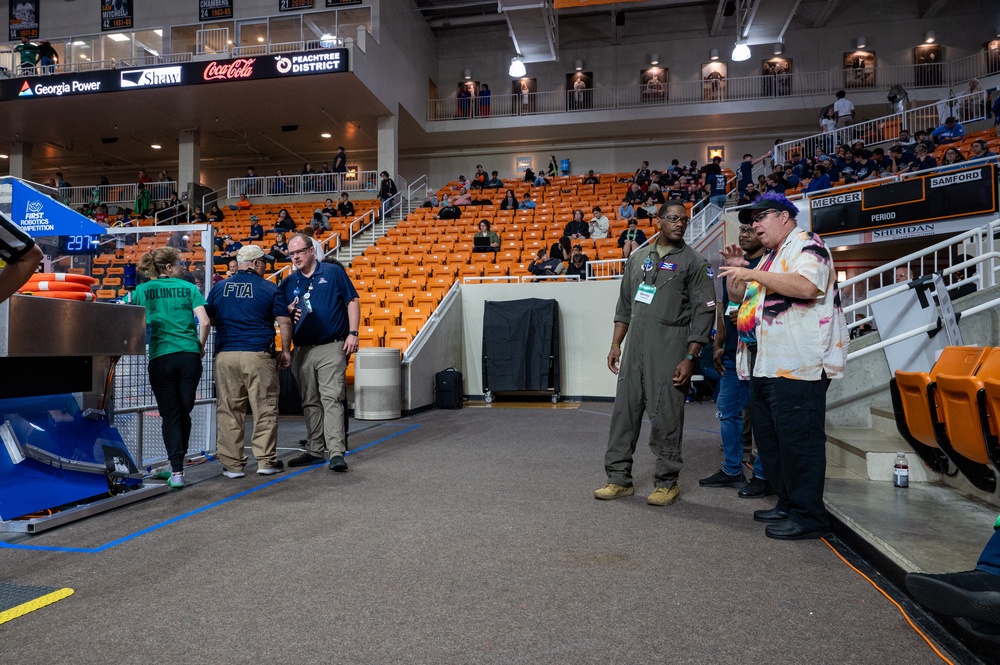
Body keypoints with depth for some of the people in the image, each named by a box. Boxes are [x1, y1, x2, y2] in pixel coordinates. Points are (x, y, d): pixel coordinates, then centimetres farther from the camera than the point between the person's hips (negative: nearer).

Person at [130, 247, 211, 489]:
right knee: (184, 412, 13)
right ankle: (177, 462, 25)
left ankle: (177, 470, -1)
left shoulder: (142, 290, 8)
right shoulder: (188, 288, 5)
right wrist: (200, 347, 9)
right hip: (189, 356, 0)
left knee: (170, 415, 5)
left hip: (161, 358, 0)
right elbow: (204, 322, -5)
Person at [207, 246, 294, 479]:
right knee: (265, 410, 5)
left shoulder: (219, 287, 12)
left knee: (228, 411, 8)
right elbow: (284, 323, -2)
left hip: (225, 356, 3)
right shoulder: (270, 289, 1)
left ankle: (231, 464, 12)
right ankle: (266, 461, 9)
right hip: (258, 356, -3)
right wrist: (285, 351, 8)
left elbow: (209, 320, 16)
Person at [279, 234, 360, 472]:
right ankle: (315, 450, 21)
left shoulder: (334, 272, 2)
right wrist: (288, 311, -7)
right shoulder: (288, 283, 12)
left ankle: (336, 452, -12)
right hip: (302, 351, 5)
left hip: (331, 347, -5)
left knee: (332, 399, -11)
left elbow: (352, 301, 0)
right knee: (310, 403, 11)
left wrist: (352, 333, -9)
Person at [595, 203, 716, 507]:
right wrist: (615, 344, 11)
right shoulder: (637, 258, 15)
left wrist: (690, 358, -12)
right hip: (636, 345, 5)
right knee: (624, 410, 5)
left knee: (666, 416, -2)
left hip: (670, 345, -4)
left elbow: (704, 312, -5)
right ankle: (619, 479, 16)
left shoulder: (694, 262, 0)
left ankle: (667, 483, 14)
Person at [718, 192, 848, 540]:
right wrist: (736, 271, 11)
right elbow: (740, 298, 29)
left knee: (798, 439, -7)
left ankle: (809, 516, 1)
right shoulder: (771, 257, 25)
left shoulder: (807, 245, -3)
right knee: (769, 438, 14)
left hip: (797, 365, -10)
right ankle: (788, 504, 25)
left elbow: (807, 287, -23)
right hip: (765, 364, 10)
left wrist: (753, 274, -21)